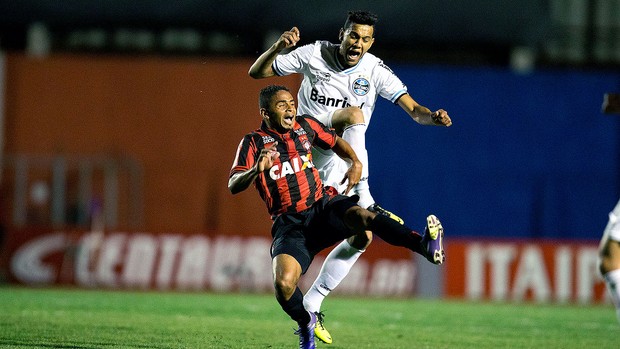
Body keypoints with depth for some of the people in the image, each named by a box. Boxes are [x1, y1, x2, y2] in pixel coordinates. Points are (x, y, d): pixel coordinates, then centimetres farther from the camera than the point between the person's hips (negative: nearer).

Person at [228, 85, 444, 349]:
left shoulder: (305, 126, 11)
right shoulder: (254, 142, 1)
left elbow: (335, 142, 29)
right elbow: (233, 186, -11)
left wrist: (355, 163, 10)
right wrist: (257, 169, -31)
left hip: (323, 206, 1)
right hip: (290, 225, -1)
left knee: (359, 216, -34)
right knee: (283, 283, -27)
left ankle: (425, 246, -54)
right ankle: (305, 323, 6)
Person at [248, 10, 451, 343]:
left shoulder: (375, 71, -2)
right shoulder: (314, 55, -5)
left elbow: (413, 109, -10)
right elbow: (257, 72, -3)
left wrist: (433, 117, -32)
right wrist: (278, 47, -23)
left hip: (340, 162, 4)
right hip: (307, 138, -4)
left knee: (362, 237, -2)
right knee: (354, 112, -30)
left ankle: (311, 305, 10)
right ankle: (364, 200, -39)